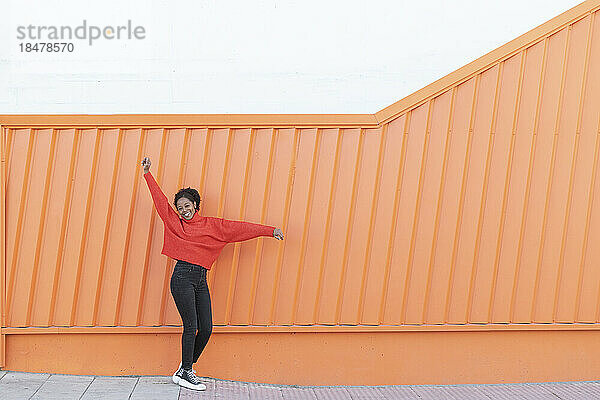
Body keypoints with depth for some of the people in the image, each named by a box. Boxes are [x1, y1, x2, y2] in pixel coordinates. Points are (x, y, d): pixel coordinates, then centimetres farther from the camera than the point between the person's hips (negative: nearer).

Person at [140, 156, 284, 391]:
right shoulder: (174, 222, 9)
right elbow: (160, 200, 10)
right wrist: (148, 174, 10)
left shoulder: (212, 225, 12)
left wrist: (269, 231, 4)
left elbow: (239, 228, 7)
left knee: (206, 329, 0)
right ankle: (185, 373, 2)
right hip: (182, 277, -3)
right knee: (191, 326, -8)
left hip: (201, 279, 4)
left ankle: (186, 369, 17)